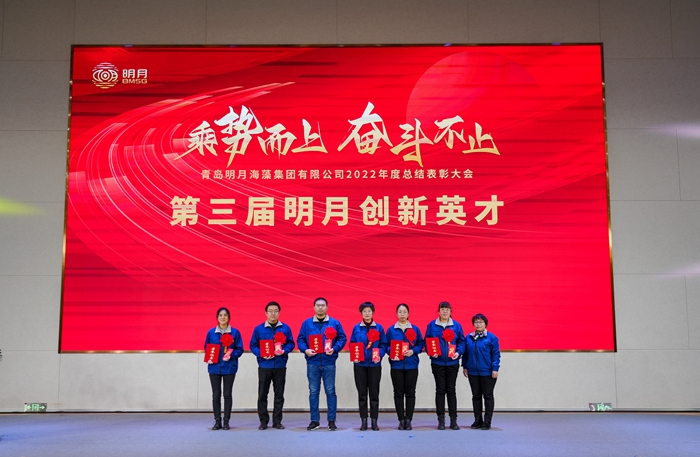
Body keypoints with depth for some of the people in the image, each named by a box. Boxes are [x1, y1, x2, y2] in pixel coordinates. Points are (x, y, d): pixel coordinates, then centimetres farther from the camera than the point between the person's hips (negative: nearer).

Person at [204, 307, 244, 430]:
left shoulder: (235, 332, -3)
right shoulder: (211, 332, 3)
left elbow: (239, 349, -1)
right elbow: (206, 348, 10)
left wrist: (231, 355, -18)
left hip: (229, 368, -1)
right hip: (214, 367, 2)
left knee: (227, 394, 4)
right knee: (216, 395, 5)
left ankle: (226, 421, 12)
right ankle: (217, 421, 13)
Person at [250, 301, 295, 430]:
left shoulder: (285, 328, 3)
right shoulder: (258, 329, 2)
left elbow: (291, 343, 5)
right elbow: (253, 345, 2)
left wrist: (284, 351, -14)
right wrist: (261, 354, -14)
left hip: (280, 366, 1)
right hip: (264, 366, 0)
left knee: (279, 395, 6)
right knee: (262, 395, 3)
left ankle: (277, 421, 16)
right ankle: (263, 421, 14)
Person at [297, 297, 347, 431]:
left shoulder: (335, 323, 5)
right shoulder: (306, 323, 7)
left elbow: (342, 338, 4)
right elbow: (300, 339, 6)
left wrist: (334, 349, -11)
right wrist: (305, 350, -11)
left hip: (329, 363, -1)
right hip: (312, 363, 1)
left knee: (330, 391, 2)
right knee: (313, 392, 5)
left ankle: (331, 420, 9)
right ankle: (315, 420, 14)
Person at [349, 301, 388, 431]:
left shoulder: (379, 328, 1)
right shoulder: (356, 328, 3)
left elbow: (383, 344, 2)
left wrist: (379, 355, -14)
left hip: (374, 365, 0)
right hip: (360, 365, 1)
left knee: (374, 393, 4)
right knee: (362, 393, 5)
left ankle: (374, 421, 12)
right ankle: (363, 421, 13)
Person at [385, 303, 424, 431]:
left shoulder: (415, 329, 5)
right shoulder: (391, 330, 3)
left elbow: (421, 344, 5)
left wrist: (413, 351, -12)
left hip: (411, 366, 0)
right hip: (396, 366, 0)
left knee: (410, 393, 4)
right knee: (398, 393, 4)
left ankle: (408, 420, 11)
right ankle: (401, 420, 11)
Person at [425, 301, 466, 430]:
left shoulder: (456, 325, 2)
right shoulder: (432, 325, 0)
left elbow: (461, 341, 4)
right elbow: (427, 341, 3)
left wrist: (458, 352, -11)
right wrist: (431, 352, -13)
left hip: (452, 362, 1)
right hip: (437, 362, 0)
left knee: (451, 390, 5)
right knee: (440, 390, 4)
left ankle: (453, 420, 11)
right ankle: (441, 420, 10)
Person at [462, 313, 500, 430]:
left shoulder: (492, 337, -7)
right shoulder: (468, 338, 4)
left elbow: (496, 354, -8)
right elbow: (465, 353, 9)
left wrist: (495, 369, -13)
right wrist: (464, 367, 6)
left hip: (487, 372, -4)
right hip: (473, 372, 4)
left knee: (488, 396, 5)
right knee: (476, 396, 11)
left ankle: (487, 422, 11)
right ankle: (478, 420, 20)